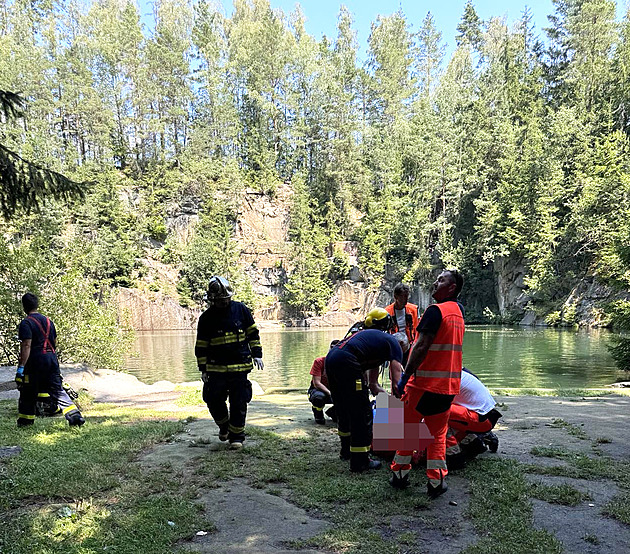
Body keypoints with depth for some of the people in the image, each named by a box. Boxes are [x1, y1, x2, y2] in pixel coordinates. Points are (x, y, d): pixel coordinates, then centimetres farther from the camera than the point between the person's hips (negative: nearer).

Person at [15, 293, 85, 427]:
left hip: (35, 361, -6)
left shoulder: (26, 323, -7)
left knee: (28, 393, 10)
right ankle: (75, 416, -4)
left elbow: (26, 346, -16)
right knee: (58, 390, 6)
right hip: (52, 359, 6)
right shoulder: (48, 320, 14)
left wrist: (21, 367, -17)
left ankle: (25, 422, 21)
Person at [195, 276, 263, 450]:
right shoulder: (206, 318, 0)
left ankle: (236, 436, 15)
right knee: (214, 401, 3)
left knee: (239, 403, 1)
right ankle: (224, 425, 31)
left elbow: (253, 333, 10)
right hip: (216, 368, 1)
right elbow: (201, 346, 5)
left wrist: (257, 354, 4)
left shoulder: (241, 309, 1)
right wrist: (203, 369, 3)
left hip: (240, 366, -1)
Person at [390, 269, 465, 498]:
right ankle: (436, 482, 12)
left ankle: (400, 474, 19)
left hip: (425, 382, -6)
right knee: (438, 432, 14)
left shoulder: (435, 310, -14)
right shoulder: (459, 311, 10)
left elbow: (422, 346, -20)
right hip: (450, 384, 7)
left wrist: (404, 376, -18)